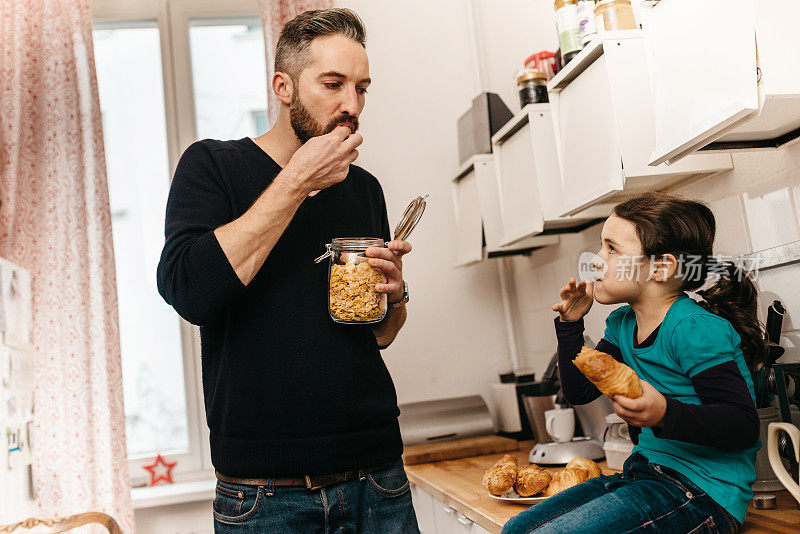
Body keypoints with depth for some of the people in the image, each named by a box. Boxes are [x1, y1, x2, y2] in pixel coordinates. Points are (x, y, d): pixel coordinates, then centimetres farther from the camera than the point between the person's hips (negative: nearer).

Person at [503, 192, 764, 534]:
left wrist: (666, 415, -36)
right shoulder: (622, 324, 9)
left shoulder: (697, 329, -18)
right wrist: (570, 324, 6)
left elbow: (742, 425, -21)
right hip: (644, 477, 8)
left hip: (702, 492, -8)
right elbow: (579, 391, 15)